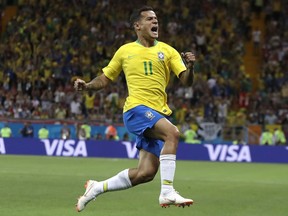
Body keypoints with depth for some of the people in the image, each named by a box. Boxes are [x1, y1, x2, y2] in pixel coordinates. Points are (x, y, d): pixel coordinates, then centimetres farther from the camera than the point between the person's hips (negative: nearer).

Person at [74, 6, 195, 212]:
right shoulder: (125, 51, 9)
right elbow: (105, 78, 18)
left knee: (145, 174, -1)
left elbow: (187, 81, 3)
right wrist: (86, 85, -1)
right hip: (136, 109, -4)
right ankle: (167, 193, -33)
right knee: (173, 132, -31)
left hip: (158, 114, 4)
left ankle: (96, 188, 19)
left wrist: (190, 67, -19)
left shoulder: (167, 51, 11)